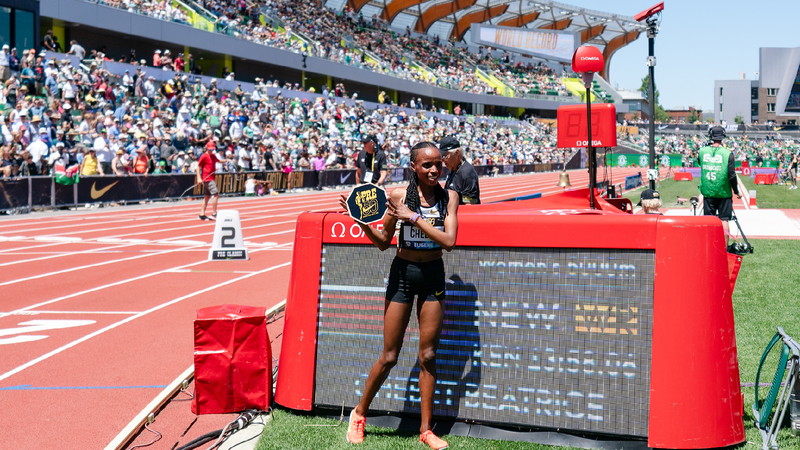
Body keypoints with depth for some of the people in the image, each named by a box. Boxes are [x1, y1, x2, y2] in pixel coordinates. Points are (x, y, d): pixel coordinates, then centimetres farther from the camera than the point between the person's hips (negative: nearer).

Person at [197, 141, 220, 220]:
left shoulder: (213, 156, 14)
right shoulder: (204, 156, -9)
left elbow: (218, 161, 36)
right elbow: (198, 167, -9)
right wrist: (199, 178, -18)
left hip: (211, 179, 9)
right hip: (207, 179, -9)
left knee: (207, 196, 10)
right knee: (216, 195, -15)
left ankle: (202, 214, 15)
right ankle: (214, 214, -15)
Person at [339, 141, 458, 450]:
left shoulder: (448, 197, -3)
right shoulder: (398, 195, -6)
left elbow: (449, 241, -15)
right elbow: (383, 242, 3)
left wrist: (414, 217, -20)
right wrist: (362, 221, -13)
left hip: (433, 276, 2)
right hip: (402, 273, -1)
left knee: (428, 356, 4)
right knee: (389, 357, 2)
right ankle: (359, 413, 24)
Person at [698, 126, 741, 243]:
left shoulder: (702, 151, -2)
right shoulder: (727, 154, -10)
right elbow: (732, 175, -10)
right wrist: (736, 191, 3)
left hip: (707, 192, 2)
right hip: (724, 193, -2)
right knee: (724, 220, 4)